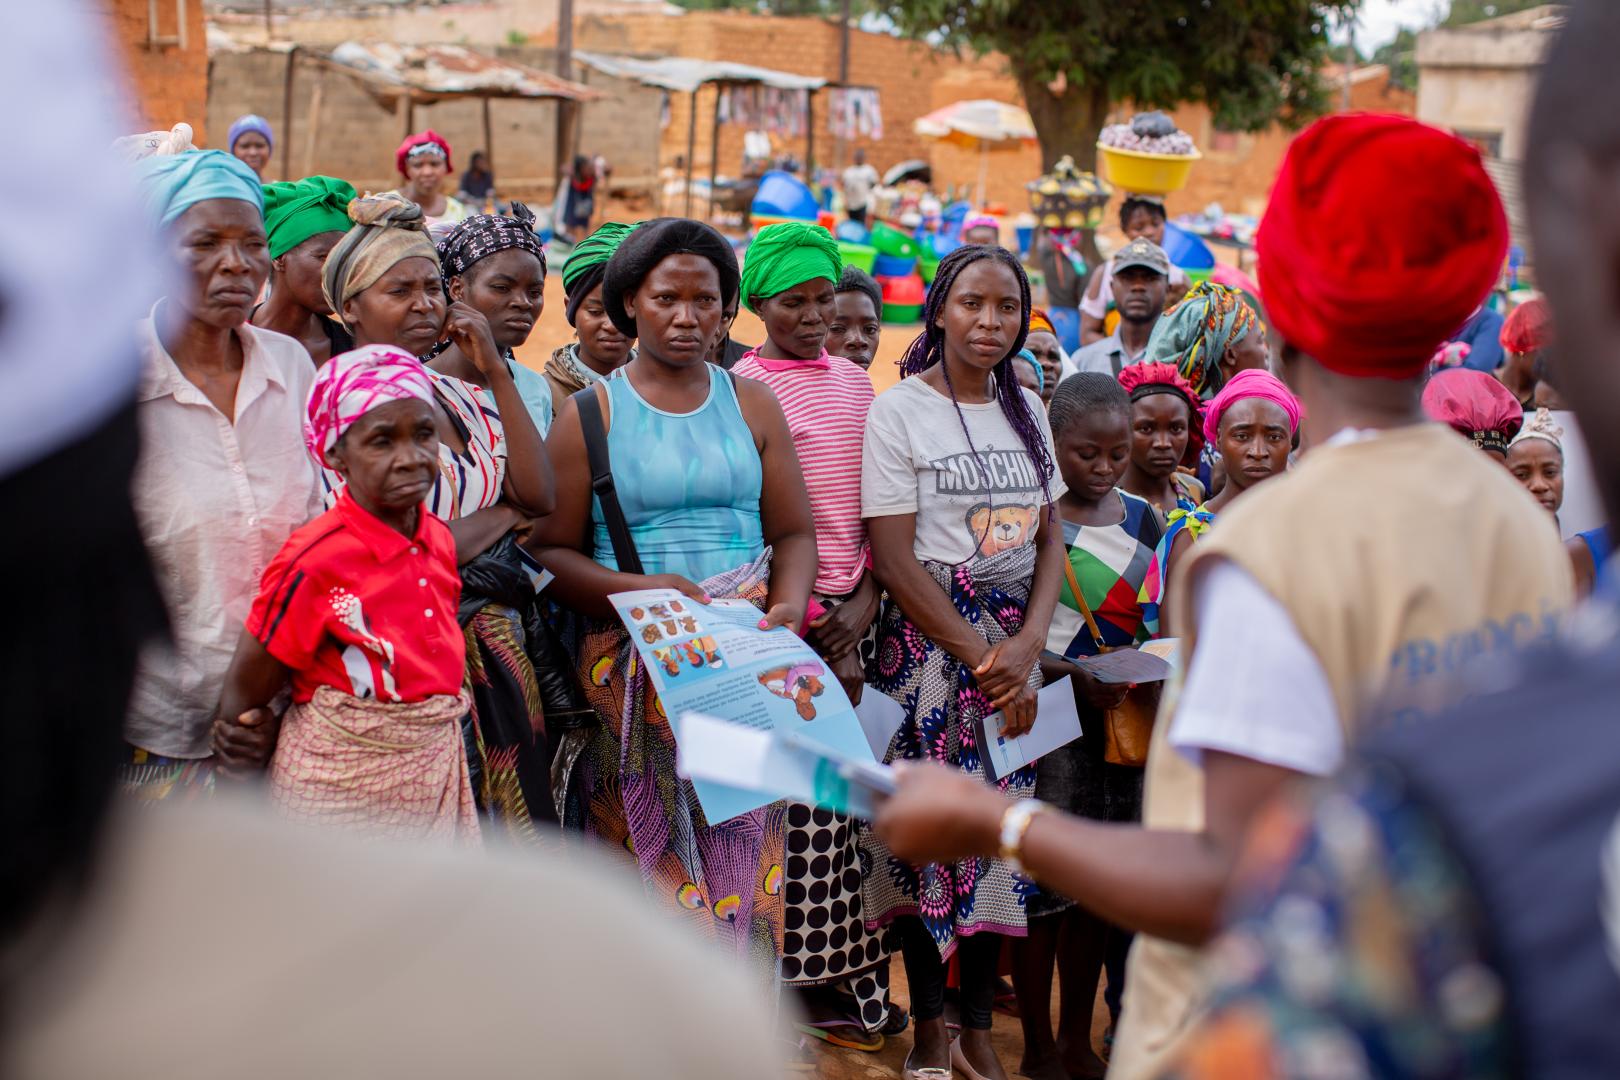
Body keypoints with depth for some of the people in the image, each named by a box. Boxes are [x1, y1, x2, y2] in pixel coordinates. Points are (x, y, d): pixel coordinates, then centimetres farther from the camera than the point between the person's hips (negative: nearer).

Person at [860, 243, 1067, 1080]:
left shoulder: (1027, 409, 9)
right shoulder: (900, 409, -6)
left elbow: (1050, 540, 9)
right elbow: (893, 560, -10)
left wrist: (1027, 645, -7)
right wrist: (980, 657, -12)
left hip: (1015, 641, 4)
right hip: (928, 637, -4)